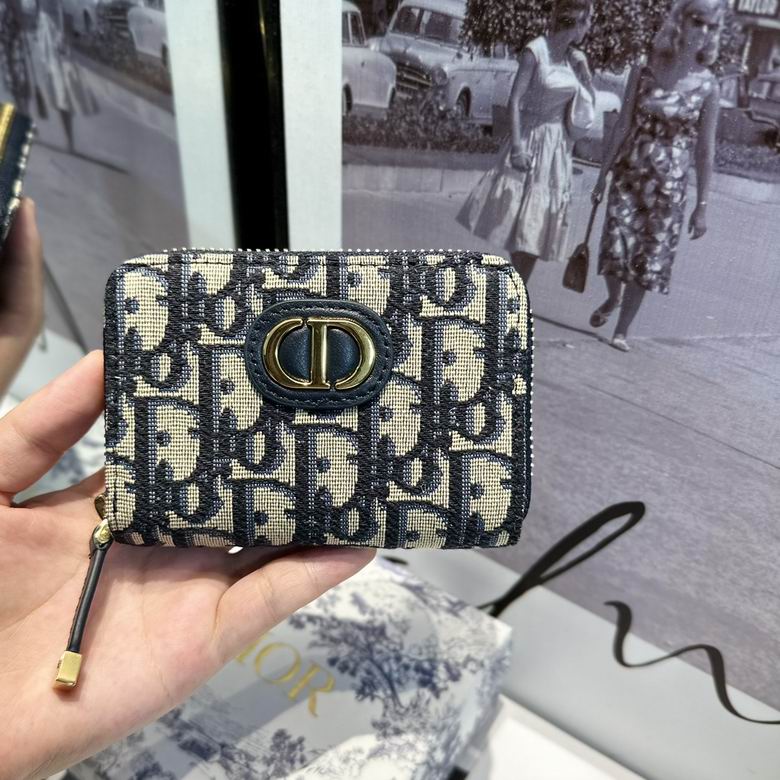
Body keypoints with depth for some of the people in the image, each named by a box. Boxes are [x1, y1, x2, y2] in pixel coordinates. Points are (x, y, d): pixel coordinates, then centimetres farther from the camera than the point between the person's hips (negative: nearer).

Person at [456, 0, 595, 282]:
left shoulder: (576, 58, 9)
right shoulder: (535, 51, -9)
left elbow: (590, 103, 13)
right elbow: (515, 100, -13)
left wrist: (583, 69, 0)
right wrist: (517, 145, -21)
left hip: (558, 146, 6)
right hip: (530, 139, -6)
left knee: (539, 224, 6)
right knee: (514, 216, -3)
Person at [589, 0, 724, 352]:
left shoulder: (708, 85, -2)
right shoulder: (643, 71, 0)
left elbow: (705, 150, -2)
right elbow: (623, 126, 5)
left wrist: (702, 205, -4)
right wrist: (603, 174, 5)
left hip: (669, 184, 0)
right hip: (629, 175, 0)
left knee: (650, 258, 2)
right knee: (617, 249, -6)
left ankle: (622, 330, 16)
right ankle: (613, 297, 29)